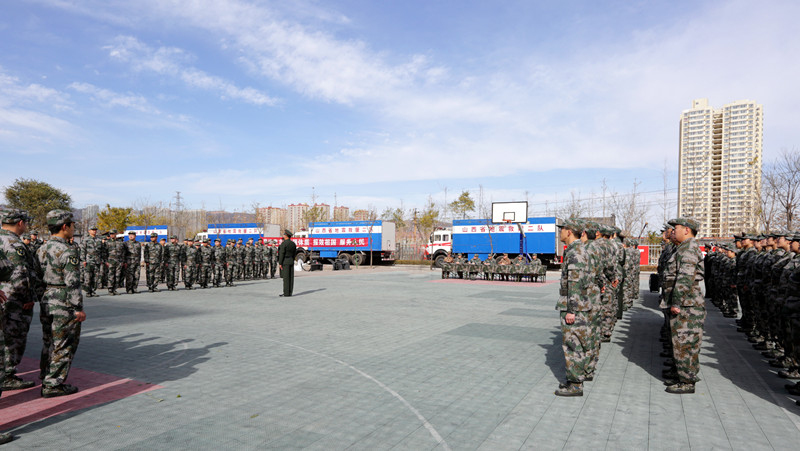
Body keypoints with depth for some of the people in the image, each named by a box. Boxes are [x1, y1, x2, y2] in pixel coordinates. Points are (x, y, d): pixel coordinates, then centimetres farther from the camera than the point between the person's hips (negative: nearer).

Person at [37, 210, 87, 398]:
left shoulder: (43, 249, 8)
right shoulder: (68, 252, -19)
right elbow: (72, 283, -21)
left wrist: (41, 300, 22)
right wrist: (78, 309, -16)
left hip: (46, 303, 9)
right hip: (64, 305, -9)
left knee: (49, 343, 20)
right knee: (64, 346, 1)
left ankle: (46, 379, 30)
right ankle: (53, 385, 6)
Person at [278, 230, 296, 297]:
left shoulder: (283, 244, -12)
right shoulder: (293, 243, 10)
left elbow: (282, 254, -14)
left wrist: (280, 263, -11)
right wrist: (292, 262, 17)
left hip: (285, 262, -7)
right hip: (291, 262, 7)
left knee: (285, 278, -5)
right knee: (290, 277, 6)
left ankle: (286, 293, -4)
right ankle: (289, 292, 9)